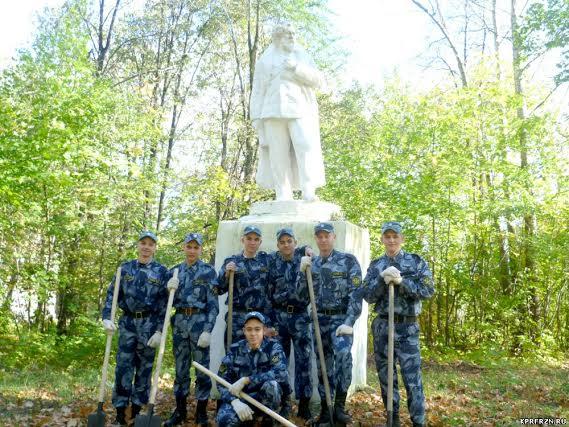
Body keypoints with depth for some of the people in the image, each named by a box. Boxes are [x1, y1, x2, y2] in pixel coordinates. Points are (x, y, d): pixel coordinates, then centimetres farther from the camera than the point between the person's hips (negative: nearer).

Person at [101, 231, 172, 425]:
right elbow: (112, 294, 6)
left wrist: (159, 331, -9)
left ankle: (136, 410, 17)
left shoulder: (162, 272, 0)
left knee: (144, 368, 6)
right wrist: (107, 317, -9)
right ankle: (120, 411, 9)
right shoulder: (125, 269, 6)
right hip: (127, 323, 1)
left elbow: (165, 304, -2)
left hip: (149, 325, -1)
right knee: (123, 367, 1)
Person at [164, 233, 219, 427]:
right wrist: (170, 290, -9)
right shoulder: (174, 271, 11)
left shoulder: (208, 271, -2)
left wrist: (208, 330, -14)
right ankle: (180, 411, 22)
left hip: (200, 322, -4)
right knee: (180, 369, 11)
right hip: (179, 322, 4)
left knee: (202, 368, 1)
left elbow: (213, 304, -6)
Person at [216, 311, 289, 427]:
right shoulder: (235, 350, -3)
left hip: (266, 399, -1)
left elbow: (282, 373, -27)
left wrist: (246, 380, -28)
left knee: (271, 384, -33)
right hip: (241, 398, 1)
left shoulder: (273, 347, -9)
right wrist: (235, 401, -25)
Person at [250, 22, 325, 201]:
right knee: (278, 152, -8)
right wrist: (256, 118, 0)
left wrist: (297, 68, -8)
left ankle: (308, 191, -24)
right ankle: (283, 195, -7)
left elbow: (317, 80, 6)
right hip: (274, 112, 0)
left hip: (300, 111, 0)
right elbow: (258, 91, 10)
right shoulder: (264, 61, 15)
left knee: (306, 146, -19)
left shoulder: (302, 57, 17)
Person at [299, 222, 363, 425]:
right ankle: (325, 410, 20)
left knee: (342, 353, -27)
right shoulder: (311, 263, 9)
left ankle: (340, 405, -16)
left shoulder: (348, 261, -5)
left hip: (340, 318, -4)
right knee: (323, 365, 8)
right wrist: (303, 272, -8)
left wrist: (348, 323, -19)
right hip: (319, 320, 5)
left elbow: (356, 294, -11)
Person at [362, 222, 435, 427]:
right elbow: (368, 296, 0)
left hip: (407, 327, -3)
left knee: (412, 377, -4)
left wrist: (401, 281, -18)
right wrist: (382, 278, -16)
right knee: (386, 375, 10)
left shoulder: (416, 262, 0)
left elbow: (428, 290, -9)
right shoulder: (375, 266, 7)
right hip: (382, 326, 3)